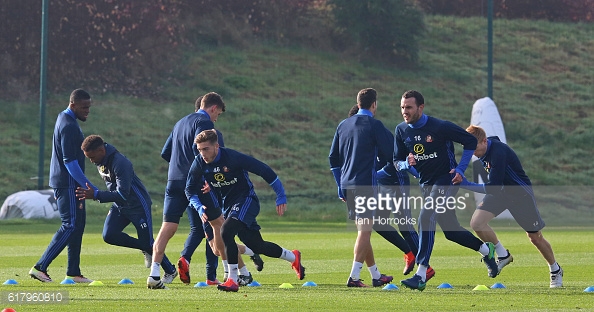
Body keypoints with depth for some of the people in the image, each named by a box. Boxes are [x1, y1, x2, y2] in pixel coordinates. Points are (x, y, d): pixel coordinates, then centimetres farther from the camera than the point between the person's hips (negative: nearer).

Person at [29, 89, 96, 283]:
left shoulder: (64, 119, 15)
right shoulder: (68, 126, -18)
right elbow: (70, 162, -23)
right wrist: (89, 187, -23)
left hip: (70, 184, 10)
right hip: (68, 183, -10)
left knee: (77, 225, 10)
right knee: (70, 226, -10)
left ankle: (74, 273, 12)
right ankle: (40, 267, -11)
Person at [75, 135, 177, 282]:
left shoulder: (120, 163, -31)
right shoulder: (100, 161, -4)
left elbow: (122, 194, -36)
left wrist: (95, 195, -41)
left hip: (138, 205, -8)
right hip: (119, 205, 8)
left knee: (147, 242, -1)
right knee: (109, 235, -12)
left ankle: (170, 271, 23)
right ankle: (145, 249, 10)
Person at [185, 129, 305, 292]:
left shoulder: (232, 157, -25)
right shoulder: (199, 164, -10)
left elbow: (264, 170, -18)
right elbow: (190, 190, 4)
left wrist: (281, 196, -13)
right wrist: (199, 207, -16)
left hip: (246, 199, -6)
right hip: (228, 204, 6)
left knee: (226, 231, -29)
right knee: (257, 245, 11)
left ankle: (232, 280, -21)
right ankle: (293, 257, 36)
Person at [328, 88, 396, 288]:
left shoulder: (343, 125, 13)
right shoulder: (374, 125, -7)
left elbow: (333, 158, 15)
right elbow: (387, 155, -7)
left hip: (347, 185, 7)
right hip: (366, 184, -7)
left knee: (363, 230, 15)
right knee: (365, 230, -6)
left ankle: (376, 275, 23)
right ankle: (354, 277, -14)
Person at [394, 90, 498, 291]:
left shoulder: (440, 127, -16)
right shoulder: (401, 131, 0)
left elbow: (471, 141, -7)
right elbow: (397, 162, 5)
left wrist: (460, 169, -14)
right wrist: (406, 163, -19)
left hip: (446, 181, -7)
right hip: (426, 184, 7)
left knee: (426, 218, -23)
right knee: (450, 230, 12)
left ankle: (421, 276, -25)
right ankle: (485, 250, 37)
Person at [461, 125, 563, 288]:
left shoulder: (499, 152, -34)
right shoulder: (483, 150, -8)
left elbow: (493, 188, -36)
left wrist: (467, 185, -36)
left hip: (521, 193, -7)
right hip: (499, 191, 7)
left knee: (535, 237, 5)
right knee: (476, 222, -16)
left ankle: (555, 270, 30)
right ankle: (503, 255, 4)